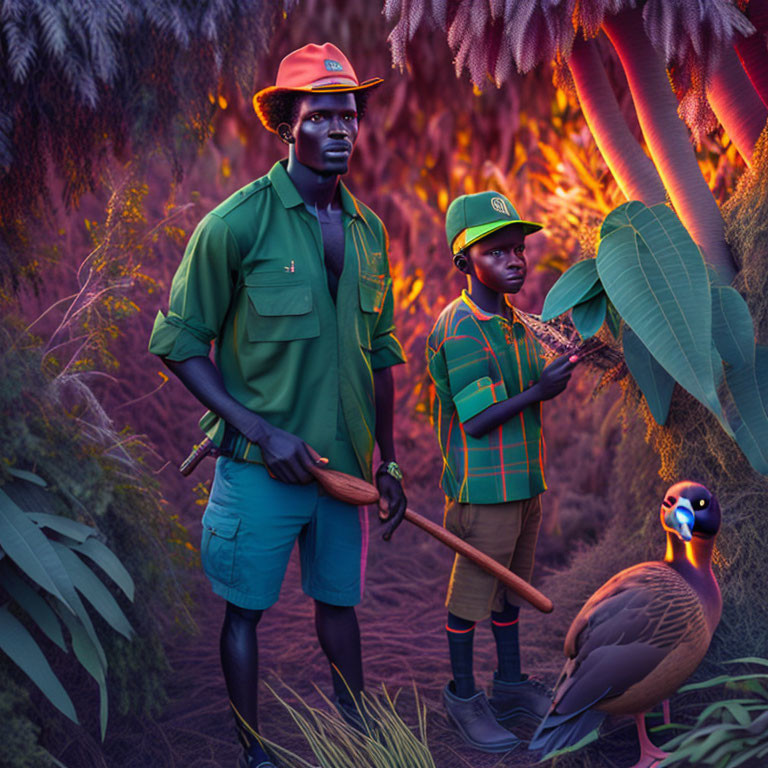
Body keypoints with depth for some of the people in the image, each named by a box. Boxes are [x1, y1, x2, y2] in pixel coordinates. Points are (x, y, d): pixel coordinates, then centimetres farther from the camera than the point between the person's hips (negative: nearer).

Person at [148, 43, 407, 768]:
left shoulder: (367, 228, 7)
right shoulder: (237, 222, -12)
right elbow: (178, 342, -10)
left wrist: (386, 462, 12)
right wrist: (262, 433, -16)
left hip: (342, 459, 5)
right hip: (261, 464, -5)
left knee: (338, 598, 19)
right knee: (246, 606, 9)